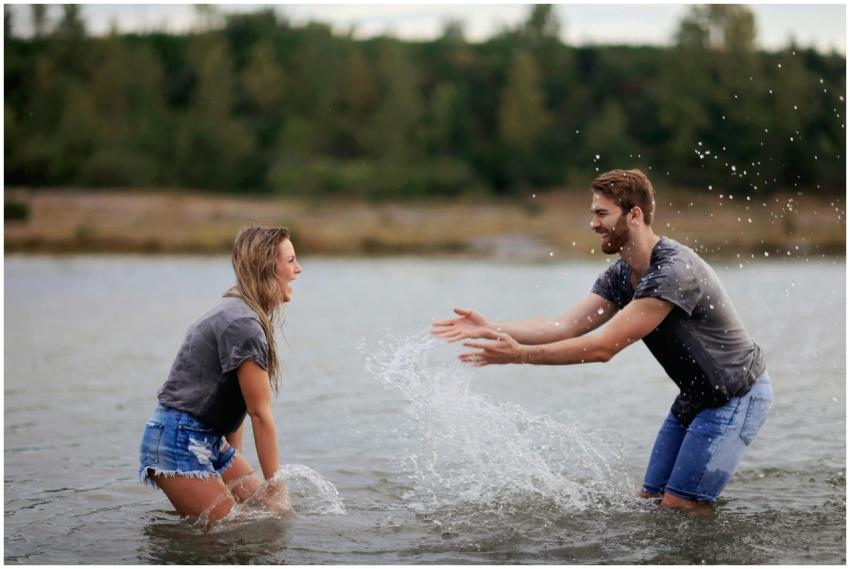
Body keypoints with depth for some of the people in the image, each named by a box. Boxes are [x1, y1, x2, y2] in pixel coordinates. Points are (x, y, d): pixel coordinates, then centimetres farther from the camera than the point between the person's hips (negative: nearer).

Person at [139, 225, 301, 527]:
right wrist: (276, 488, -13)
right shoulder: (243, 324, -20)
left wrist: (237, 466, 12)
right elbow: (260, 414, -17)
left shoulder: (238, 312, 12)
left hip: (210, 440, 10)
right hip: (178, 442, -10)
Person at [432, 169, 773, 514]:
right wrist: (490, 329, -18)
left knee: (679, 509, -9)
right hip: (695, 396, 9)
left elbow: (604, 347, -31)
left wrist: (519, 354, -33)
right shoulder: (620, 277, 1)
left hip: (736, 398, -9)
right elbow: (565, 326, -7)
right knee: (650, 500, 9)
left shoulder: (674, 271, -29)